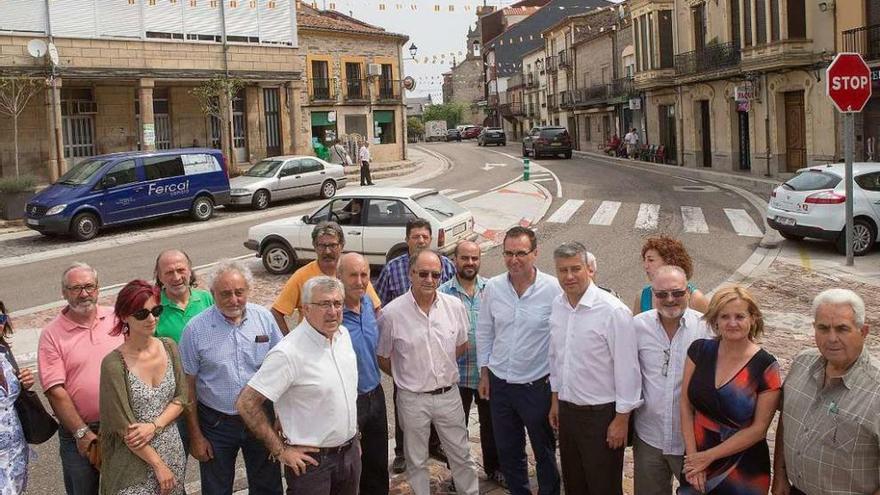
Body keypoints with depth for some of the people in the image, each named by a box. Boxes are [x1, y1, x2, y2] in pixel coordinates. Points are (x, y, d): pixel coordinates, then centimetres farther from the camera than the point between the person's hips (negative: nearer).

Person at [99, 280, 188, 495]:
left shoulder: (168, 347, -2)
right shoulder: (114, 364, -16)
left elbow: (181, 398, 3)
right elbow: (125, 428, -14)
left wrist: (154, 425, -13)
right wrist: (159, 465, -12)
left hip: (173, 453, 5)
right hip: (134, 460, -4)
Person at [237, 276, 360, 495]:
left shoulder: (343, 334, 1)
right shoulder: (289, 353, -23)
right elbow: (246, 403, -22)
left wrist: (354, 436, 16)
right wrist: (280, 451, -16)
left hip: (350, 452, 7)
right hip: (312, 460, -7)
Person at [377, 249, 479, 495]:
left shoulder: (455, 306, -6)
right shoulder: (392, 313, -15)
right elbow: (383, 359, -1)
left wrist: (442, 368, 8)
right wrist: (407, 377, 7)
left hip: (449, 394, 2)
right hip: (413, 399, -2)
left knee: (462, 455, 16)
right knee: (416, 461, 15)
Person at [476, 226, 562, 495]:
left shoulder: (553, 289, -16)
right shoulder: (493, 287, -4)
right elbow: (484, 332, 7)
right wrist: (484, 373, 9)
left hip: (538, 385, -4)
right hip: (499, 383, 4)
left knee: (545, 451, 15)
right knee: (508, 451, 19)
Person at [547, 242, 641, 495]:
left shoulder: (613, 311, -19)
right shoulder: (557, 305, 2)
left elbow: (626, 369, -16)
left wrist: (622, 419, -13)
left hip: (602, 414, -6)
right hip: (567, 410, 6)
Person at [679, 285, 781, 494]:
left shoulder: (766, 366, -14)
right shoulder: (700, 350, -5)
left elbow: (758, 429, -13)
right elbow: (686, 405, -3)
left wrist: (708, 456, -13)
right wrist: (692, 456, -10)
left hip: (743, 471, -2)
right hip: (696, 462, 3)